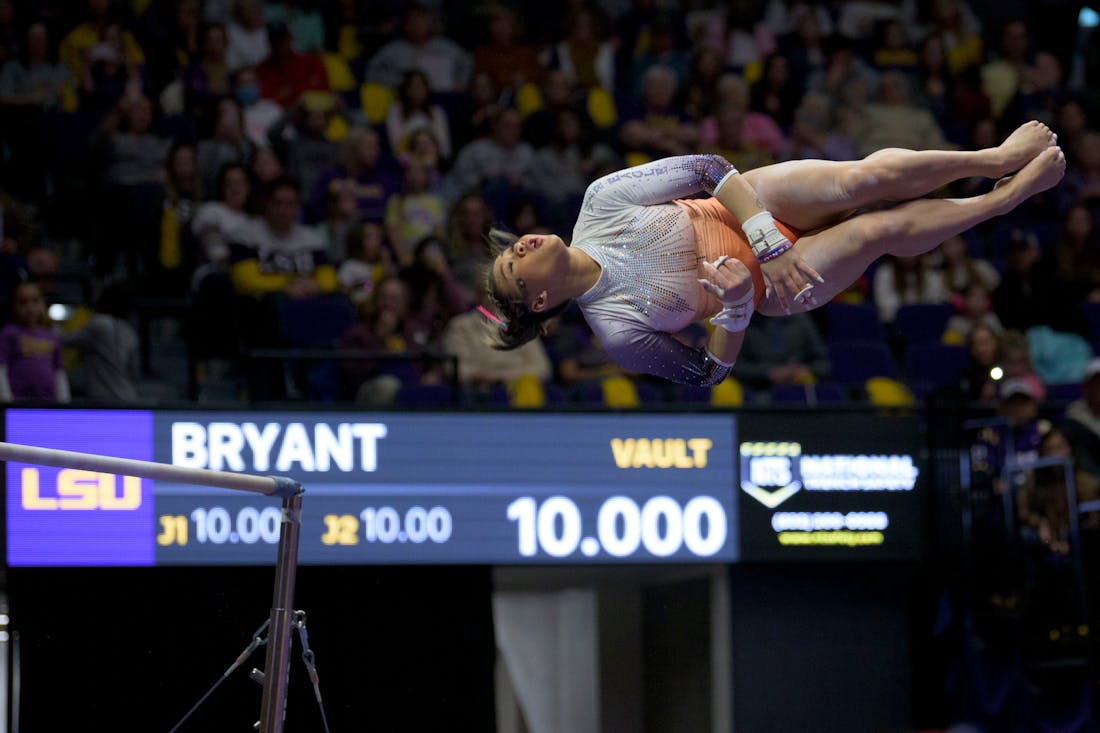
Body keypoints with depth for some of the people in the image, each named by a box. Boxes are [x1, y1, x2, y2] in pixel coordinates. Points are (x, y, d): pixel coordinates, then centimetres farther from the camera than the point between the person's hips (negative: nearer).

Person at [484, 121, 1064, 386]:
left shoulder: (600, 202, -11)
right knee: (886, 229, -21)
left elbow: (707, 170, -14)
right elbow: (708, 371, -12)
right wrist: (735, 305, -31)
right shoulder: (615, 331, -18)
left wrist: (767, 241, -26)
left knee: (864, 178, -24)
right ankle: (1007, 197, 2)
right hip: (767, 289, -3)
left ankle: (997, 157, -7)